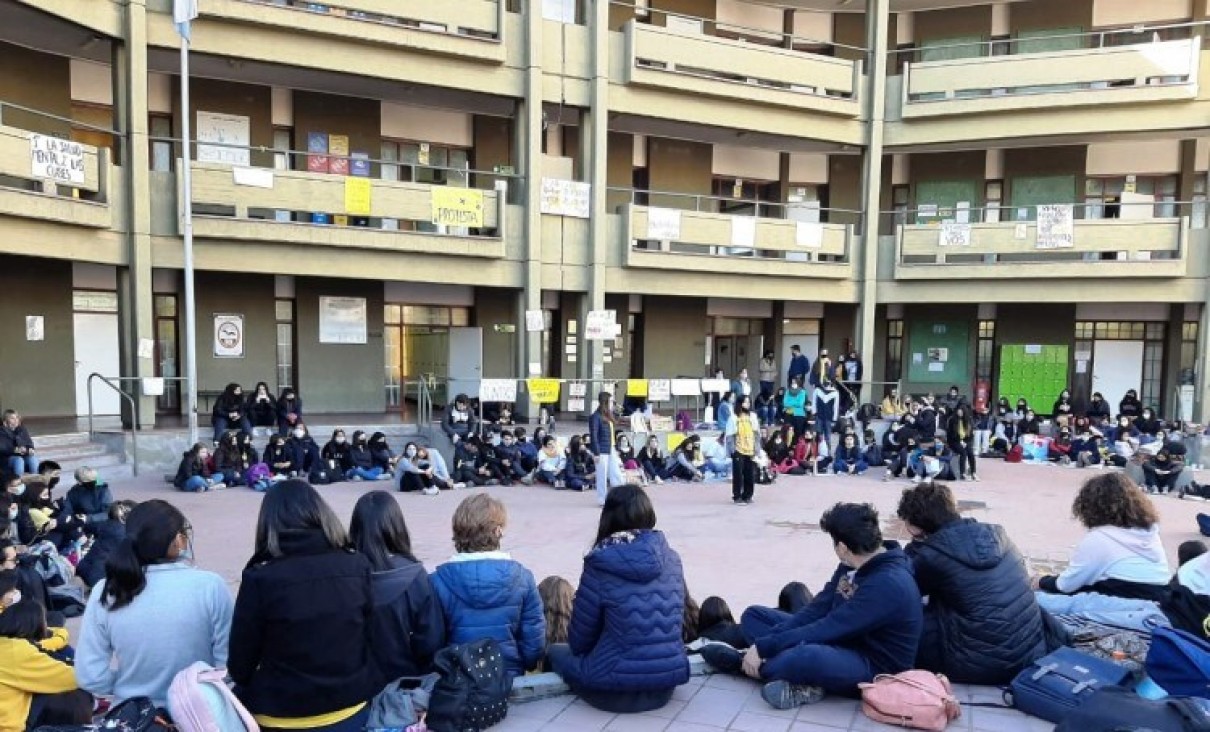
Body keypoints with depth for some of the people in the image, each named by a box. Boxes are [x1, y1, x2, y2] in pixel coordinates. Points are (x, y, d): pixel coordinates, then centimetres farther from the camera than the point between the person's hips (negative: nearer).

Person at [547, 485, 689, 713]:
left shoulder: (600, 563, -15)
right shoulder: (671, 559, -2)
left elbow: (579, 639, -6)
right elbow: (676, 622, 10)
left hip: (616, 692, -5)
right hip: (668, 683, 6)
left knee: (556, 651, 20)